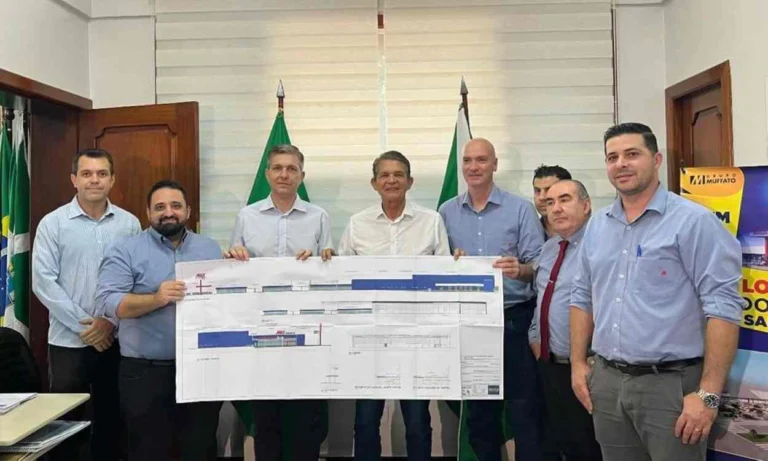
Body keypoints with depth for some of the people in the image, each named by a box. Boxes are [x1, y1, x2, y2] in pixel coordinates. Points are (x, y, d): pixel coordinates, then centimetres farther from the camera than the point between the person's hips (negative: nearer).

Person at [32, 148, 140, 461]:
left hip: (117, 340, 1)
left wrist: (111, 321, -11)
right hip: (69, 341, -1)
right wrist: (84, 325, -12)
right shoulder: (52, 223, -2)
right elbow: (43, 282, -7)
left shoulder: (129, 224, 2)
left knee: (111, 421, 13)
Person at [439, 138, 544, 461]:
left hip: (514, 319, -3)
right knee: (478, 407, 15)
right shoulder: (447, 212, 7)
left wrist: (519, 270, -25)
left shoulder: (520, 209, -2)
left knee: (522, 407, -1)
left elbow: (538, 267, -6)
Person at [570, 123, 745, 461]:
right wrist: (578, 362, 10)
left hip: (671, 383, -5)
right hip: (606, 380, 6)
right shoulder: (597, 226, 9)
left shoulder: (693, 221, -10)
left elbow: (723, 306, -14)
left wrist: (709, 393, -18)